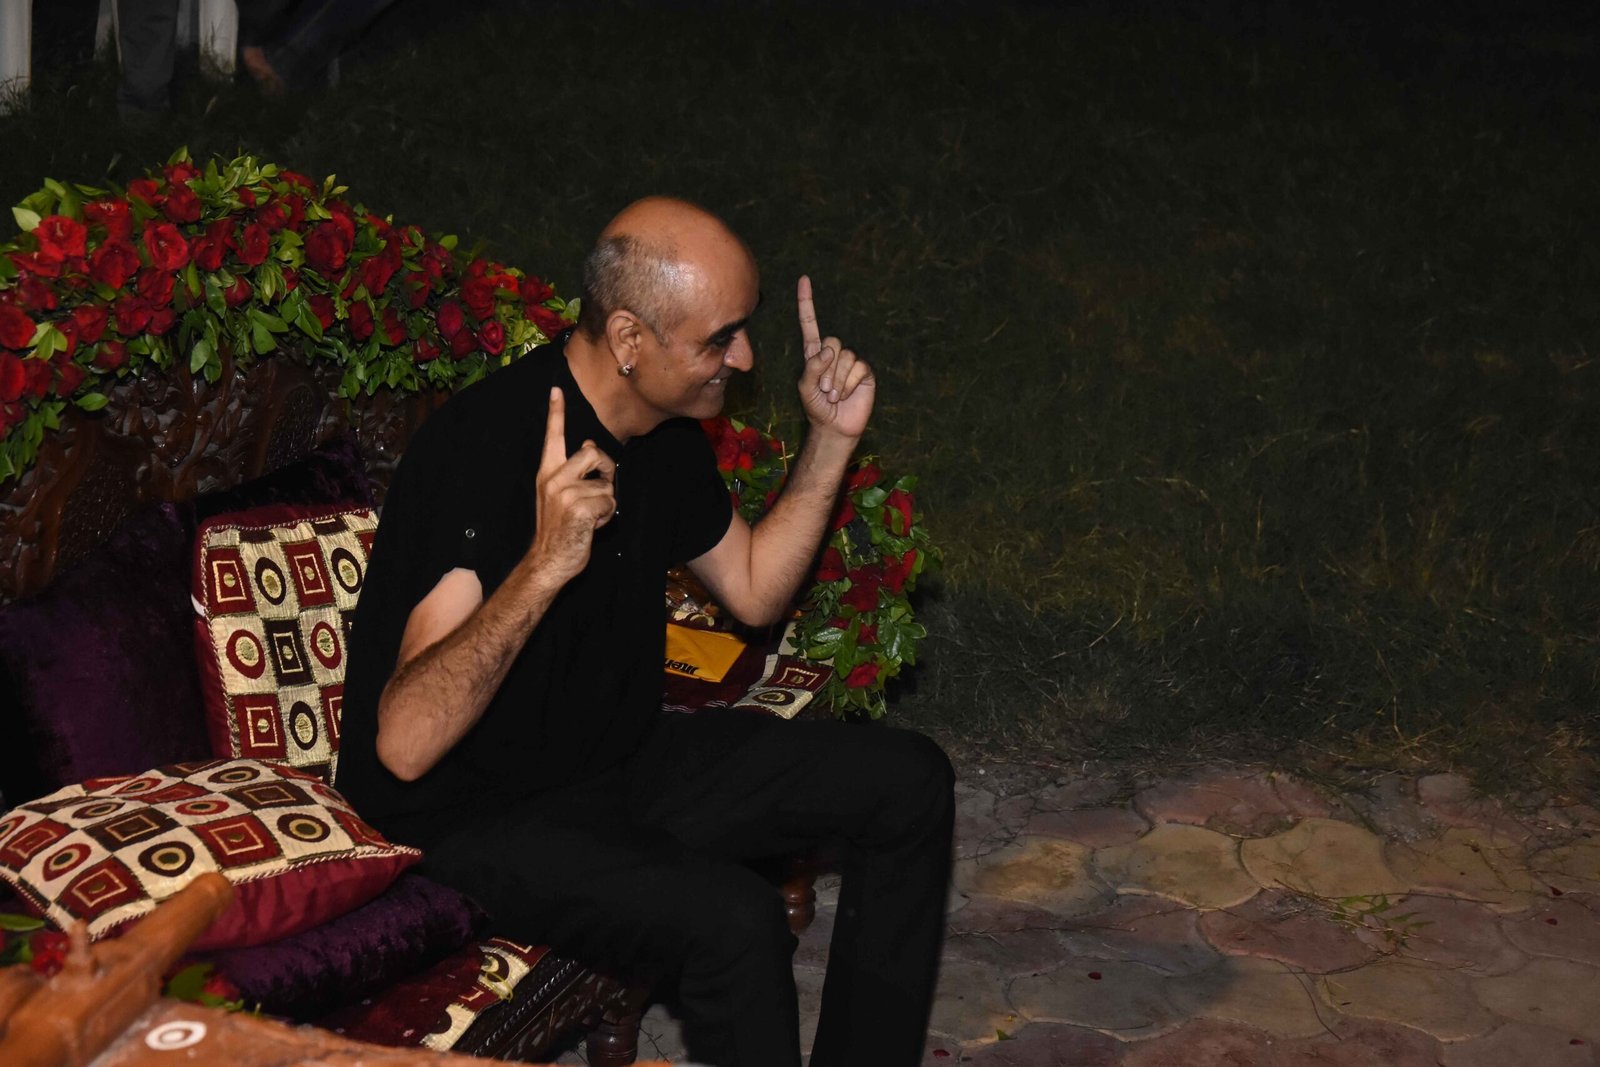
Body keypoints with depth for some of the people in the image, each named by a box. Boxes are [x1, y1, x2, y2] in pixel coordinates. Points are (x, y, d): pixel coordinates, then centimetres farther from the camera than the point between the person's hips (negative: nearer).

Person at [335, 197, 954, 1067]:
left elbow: (753, 590, 15)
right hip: (477, 814, -9)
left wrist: (829, 442, 3)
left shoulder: (664, 430, 0)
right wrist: (545, 564, -46)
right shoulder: (486, 449, -28)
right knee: (733, 917, -33)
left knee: (907, 782, 1)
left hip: (622, 763, 9)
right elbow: (404, 743, -34)